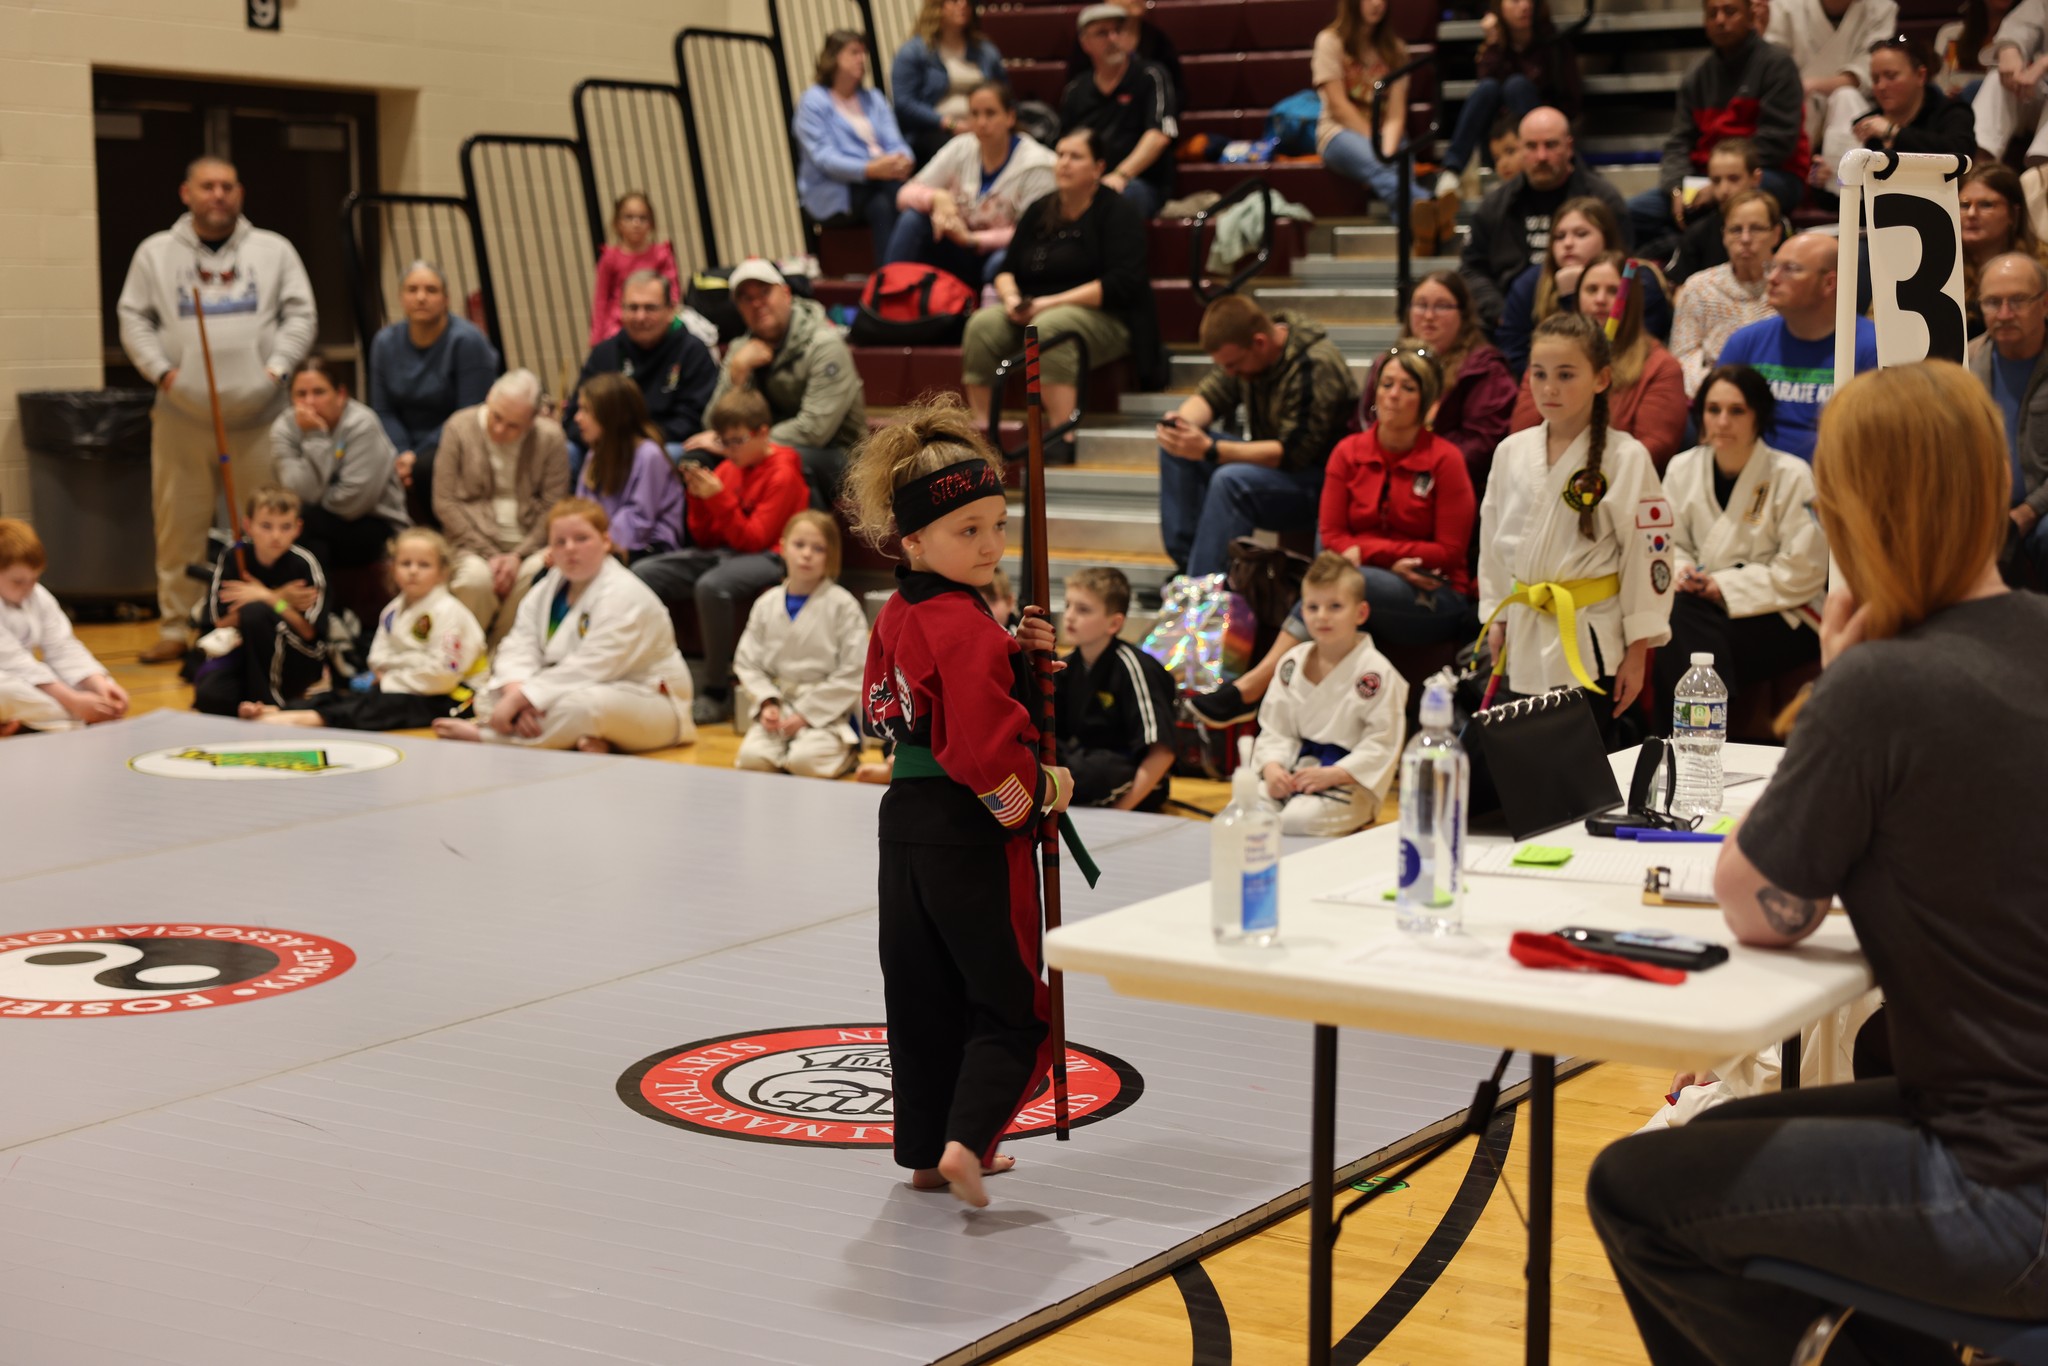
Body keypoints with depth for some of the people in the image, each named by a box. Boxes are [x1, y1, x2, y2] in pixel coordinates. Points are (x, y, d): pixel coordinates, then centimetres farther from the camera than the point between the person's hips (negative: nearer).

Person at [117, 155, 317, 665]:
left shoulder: (273, 251, 9)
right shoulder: (156, 253, 9)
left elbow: (301, 316, 6)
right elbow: (134, 321, 8)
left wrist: (276, 367, -7)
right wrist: (161, 371, -6)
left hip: (257, 414, 0)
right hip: (182, 417, 0)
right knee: (180, 526, 3)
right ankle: (177, 629, 11)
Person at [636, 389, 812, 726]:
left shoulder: (783, 473, -7)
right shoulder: (728, 469, 12)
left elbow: (754, 539, -14)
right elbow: (705, 539, 13)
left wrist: (719, 499, -20)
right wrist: (699, 499, -4)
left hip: (767, 558, -7)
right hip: (721, 552, 8)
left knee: (712, 586, -38)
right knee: (644, 573, -10)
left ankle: (718, 694, -26)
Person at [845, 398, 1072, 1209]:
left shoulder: (899, 613, 8)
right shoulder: (966, 628, -20)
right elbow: (985, 753, -26)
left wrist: (1018, 653, 3)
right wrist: (1045, 789, -8)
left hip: (906, 817, 8)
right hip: (975, 835, -8)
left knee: (923, 997, 15)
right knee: (1010, 1003, 4)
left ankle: (926, 1151, 23)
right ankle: (965, 1141, -9)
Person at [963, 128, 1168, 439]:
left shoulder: (1116, 212, -2)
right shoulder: (1040, 211, 16)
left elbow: (1122, 284, -14)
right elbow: (1007, 270, 17)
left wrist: (1052, 302, -18)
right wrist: (1011, 297, -8)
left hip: (1103, 317, -6)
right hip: (1033, 312, 6)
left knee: (1049, 328, -38)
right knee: (983, 324, -24)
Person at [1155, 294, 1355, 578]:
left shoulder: (1315, 367, -27)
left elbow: (1294, 453, -29)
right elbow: (1210, 395, 4)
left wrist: (1209, 450, -35)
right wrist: (1182, 421, -21)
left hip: (1318, 479, -9)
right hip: (1270, 458, 9)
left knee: (1230, 481, -34)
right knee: (1177, 448, -5)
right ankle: (1185, 564, -8)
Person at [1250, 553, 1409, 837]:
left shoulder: (1375, 672, -10)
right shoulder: (1291, 663, 9)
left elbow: (1382, 743, -13)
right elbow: (1274, 728, 9)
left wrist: (1332, 774, -21)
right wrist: (1272, 767, -11)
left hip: (1348, 779, -5)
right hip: (1293, 768, 5)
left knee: (1298, 820, -32)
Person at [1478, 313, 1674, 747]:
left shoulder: (1626, 458, -9)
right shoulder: (1512, 453, 5)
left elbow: (1649, 559, -9)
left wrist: (1637, 652, -9)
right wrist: (1496, 620, 14)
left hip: (1590, 648, -5)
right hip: (1524, 644, 5)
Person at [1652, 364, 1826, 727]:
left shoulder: (1792, 476, -9)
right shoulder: (1682, 469, 6)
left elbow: (1802, 573, -9)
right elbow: (1671, 545, 13)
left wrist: (1725, 586, -14)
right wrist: (1680, 573, -11)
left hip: (1782, 618, -4)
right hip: (1706, 609, 4)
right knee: (1677, 616, -31)